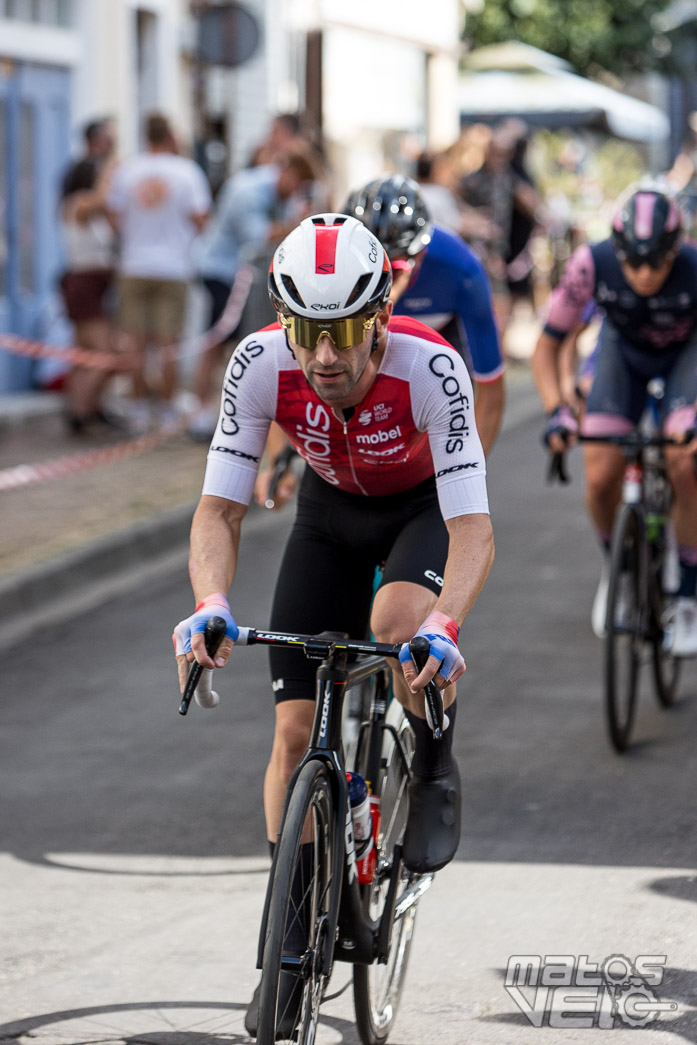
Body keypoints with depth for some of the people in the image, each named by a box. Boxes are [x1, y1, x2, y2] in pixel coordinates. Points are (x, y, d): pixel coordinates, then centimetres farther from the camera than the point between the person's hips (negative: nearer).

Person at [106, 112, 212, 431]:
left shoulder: (125, 171, 1)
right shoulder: (187, 171, -3)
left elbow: (115, 218, 3)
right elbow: (200, 221, -4)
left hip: (135, 265, 1)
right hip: (174, 266, -1)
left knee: (136, 342, 5)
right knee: (169, 343, 1)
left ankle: (139, 407, 6)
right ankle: (167, 408, 3)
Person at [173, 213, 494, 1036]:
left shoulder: (429, 367, -37)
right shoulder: (261, 363, -30)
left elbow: (473, 528, -41)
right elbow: (219, 507, -27)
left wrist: (443, 628, -58)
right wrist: (210, 607, -46)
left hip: (427, 504, -3)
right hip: (331, 509, 3)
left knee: (398, 625, -36)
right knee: (296, 727, -6)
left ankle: (432, 769, -4)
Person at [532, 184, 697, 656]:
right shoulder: (592, 264, -32)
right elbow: (548, 343, -21)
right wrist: (557, 411, -35)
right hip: (625, 351, 1)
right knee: (601, 480, -13)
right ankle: (616, 566, 18)